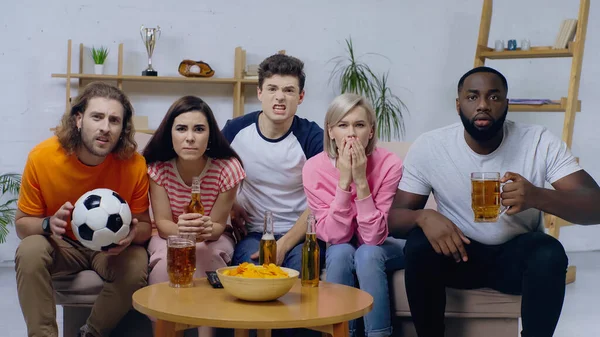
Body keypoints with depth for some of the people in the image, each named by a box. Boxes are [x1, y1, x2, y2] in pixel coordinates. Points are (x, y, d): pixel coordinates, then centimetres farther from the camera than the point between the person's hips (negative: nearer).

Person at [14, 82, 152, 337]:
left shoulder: (134, 164, -20)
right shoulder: (42, 157, -19)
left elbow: (144, 225, -5)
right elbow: (22, 224, -8)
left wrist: (133, 233, -30)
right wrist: (48, 225, -31)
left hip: (112, 248, 0)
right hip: (61, 245, 0)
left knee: (136, 267, -30)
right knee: (29, 251, -31)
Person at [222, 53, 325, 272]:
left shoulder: (312, 137, -7)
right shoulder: (236, 130, -1)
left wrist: (283, 246, -19)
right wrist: (230, 204, 0)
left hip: (300, 234, 0)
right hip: (253, 233, 1)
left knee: (301, 262, -33)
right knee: (254, 265, -32)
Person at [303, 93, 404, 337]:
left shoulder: (389, 164, -24)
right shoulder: (314, 168, -19)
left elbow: (374, 236, -26)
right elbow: (334, 235, -23)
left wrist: (361, 180, -35)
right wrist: (344, 181, -33)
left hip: (381, 248, -1)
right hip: (341, 250, 1)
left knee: (367, 254, -32)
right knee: (341, 252, -31)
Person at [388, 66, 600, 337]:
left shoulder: (541, 143, -15)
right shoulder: (428, 147, -13)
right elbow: (393, 217, -10)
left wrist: (536, 196, -42)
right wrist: (423, 217, -36)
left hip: (517, 255, 0)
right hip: (457, 252, 1)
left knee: (550, 252, -32)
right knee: (418, 246, -29)